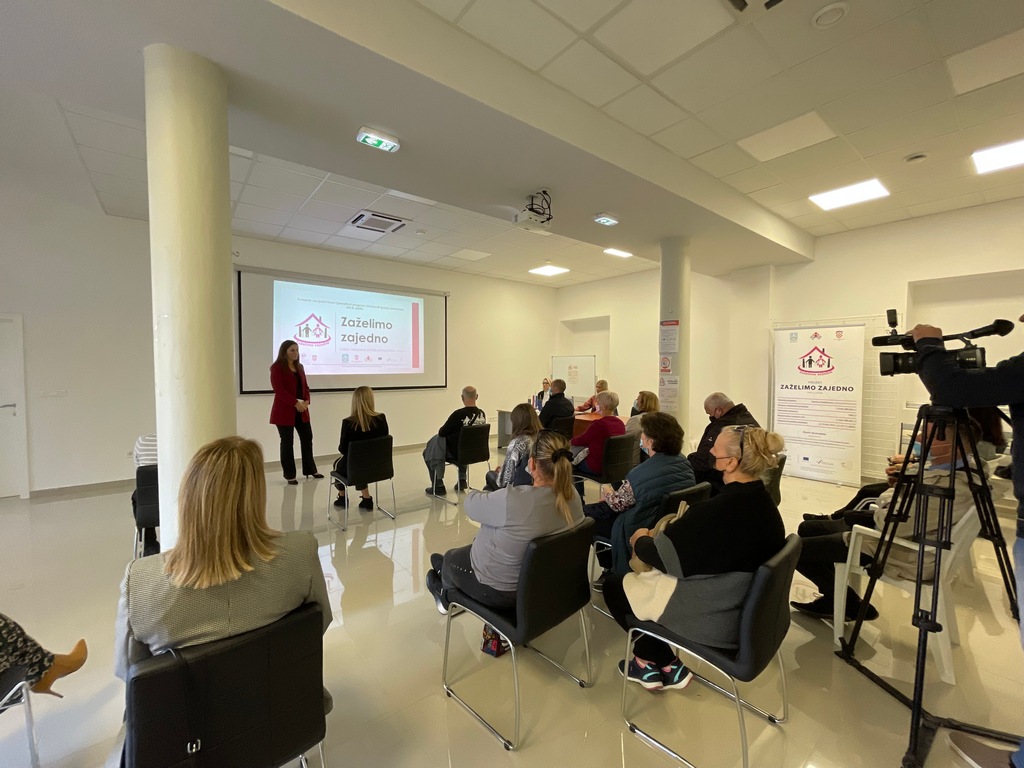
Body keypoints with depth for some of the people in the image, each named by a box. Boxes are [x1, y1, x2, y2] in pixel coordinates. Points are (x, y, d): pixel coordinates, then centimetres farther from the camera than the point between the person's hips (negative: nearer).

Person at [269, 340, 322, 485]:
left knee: (307, 438, 11)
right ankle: (289, 475, 12)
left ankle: (310, 470, 24)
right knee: (287, 442, 2)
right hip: (285, 411, -7)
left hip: (301, 410, 7)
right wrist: (295, 403, -23)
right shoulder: (277, 368, -9)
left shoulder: (299, 367, 13)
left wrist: (306, 401, -5)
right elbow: (279, 390, -18)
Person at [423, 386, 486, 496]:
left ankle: (438, 487, 18)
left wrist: (441, 430, 8)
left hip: (455, 453, -6)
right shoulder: (482, 414, -7)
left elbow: (441, 433, -15)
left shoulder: (458, 414, -26)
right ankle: (462, 480, 36)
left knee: (428, 453, 17)